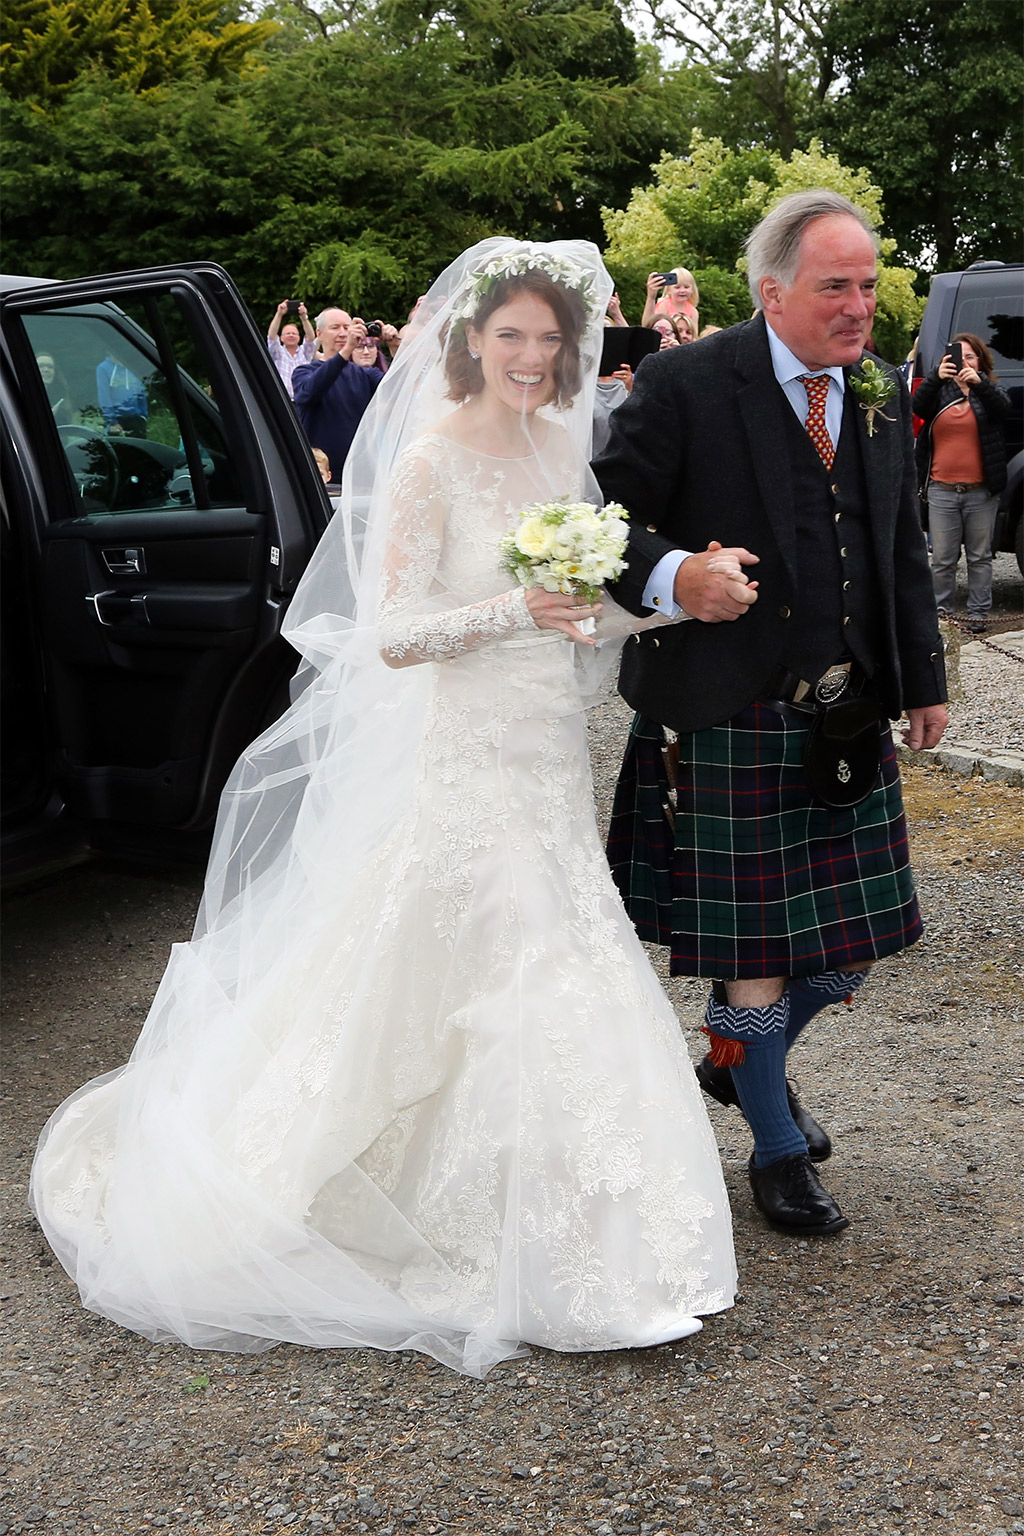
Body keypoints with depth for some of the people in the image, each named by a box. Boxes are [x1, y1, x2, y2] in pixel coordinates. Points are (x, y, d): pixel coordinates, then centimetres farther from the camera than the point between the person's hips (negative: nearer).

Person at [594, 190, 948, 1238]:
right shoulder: (685, 385, -10)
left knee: (854, 935, 11)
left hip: (848, 716, 6)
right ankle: (776, 1148, 23)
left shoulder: (881, 397, 11)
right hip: (730, 714, -6)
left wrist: (924, 680, 17)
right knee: (752, 936, 3)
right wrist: (672, 577, -31)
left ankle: (737, 1056, 40)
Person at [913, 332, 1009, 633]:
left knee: (980, 557, 6)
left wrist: (979, 381, -35)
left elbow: (1003, 405, -16)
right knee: (942, 558, 3)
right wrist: (936, 376, -30)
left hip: (981, 492, -1)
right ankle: (942, 609, 14)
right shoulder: (939, 390, 8)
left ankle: (978, 613, 12)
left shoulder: (988, 391, 6)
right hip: (942, 491, 1)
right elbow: (918, 407, -12)